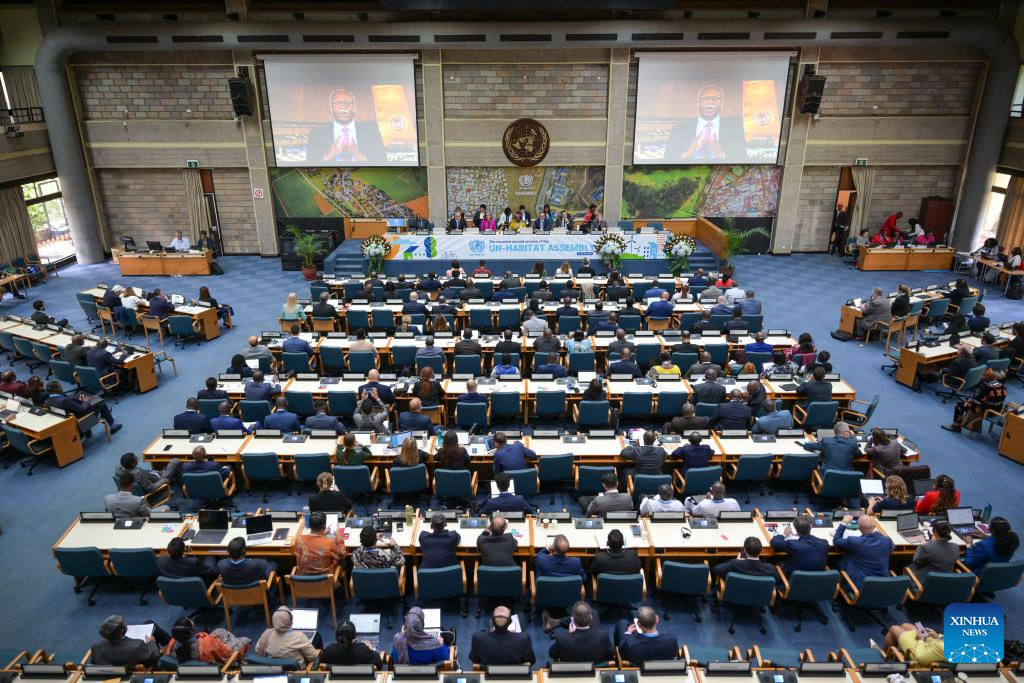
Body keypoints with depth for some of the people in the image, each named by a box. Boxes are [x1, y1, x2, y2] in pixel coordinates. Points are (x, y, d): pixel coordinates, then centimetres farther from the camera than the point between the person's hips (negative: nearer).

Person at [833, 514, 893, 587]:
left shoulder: (853, 542, -22)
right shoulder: (887, 541, -12)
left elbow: (836, 541, 1)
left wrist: (844, 523, 7)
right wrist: (876, 532, 24)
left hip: (858, 585, -4)